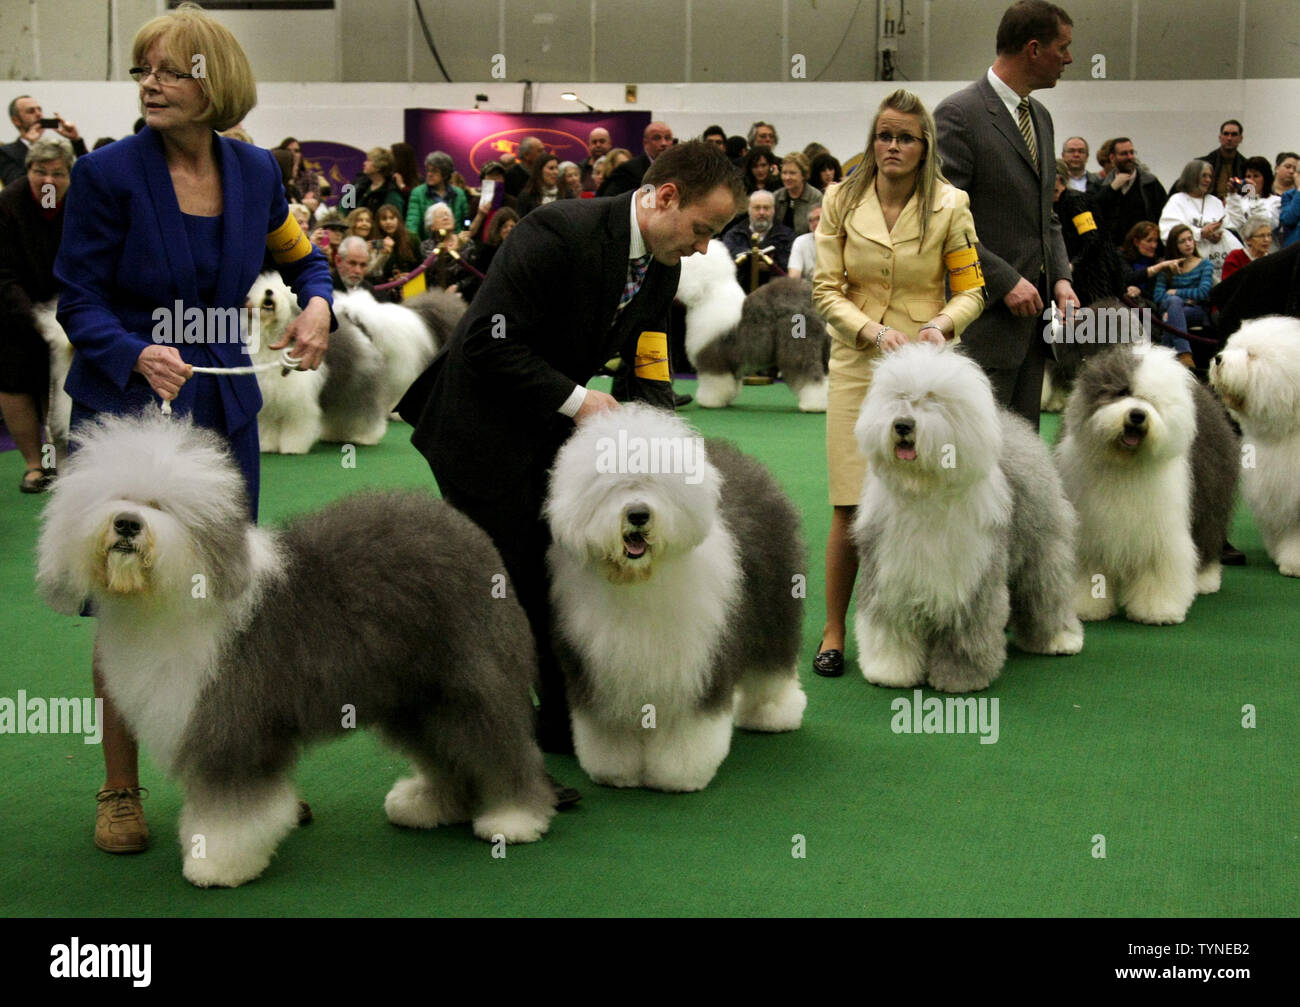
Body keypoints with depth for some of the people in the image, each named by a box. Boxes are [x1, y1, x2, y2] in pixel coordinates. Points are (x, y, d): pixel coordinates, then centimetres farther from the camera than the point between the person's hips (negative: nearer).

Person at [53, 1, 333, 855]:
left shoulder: (254, 171, 1)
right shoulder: (109, 173, -11)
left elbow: (300, 254, 18)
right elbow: (78, 299, -10)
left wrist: (318, 305, -3)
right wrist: (139, 357, -27)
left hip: (223, 408, 4)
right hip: (125, 410, -3)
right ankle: (121, 791, 16)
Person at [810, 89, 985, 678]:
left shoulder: (949, 205, 0)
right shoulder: (841, 201, 2)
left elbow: (971, 292, 4)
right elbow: (826, 290, 0)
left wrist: (942, 324, -16)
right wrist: (874, 331, -15)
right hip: (857, 364, 0)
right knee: (852, 508, -4)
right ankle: (833, 633, 9)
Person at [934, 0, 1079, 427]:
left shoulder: (1040, 117, 17)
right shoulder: (958, 115, -11)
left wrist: (1060, 278, 6)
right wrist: (1005, 280, -18)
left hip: (1032, 311, 9)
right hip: (984, 321, -9)